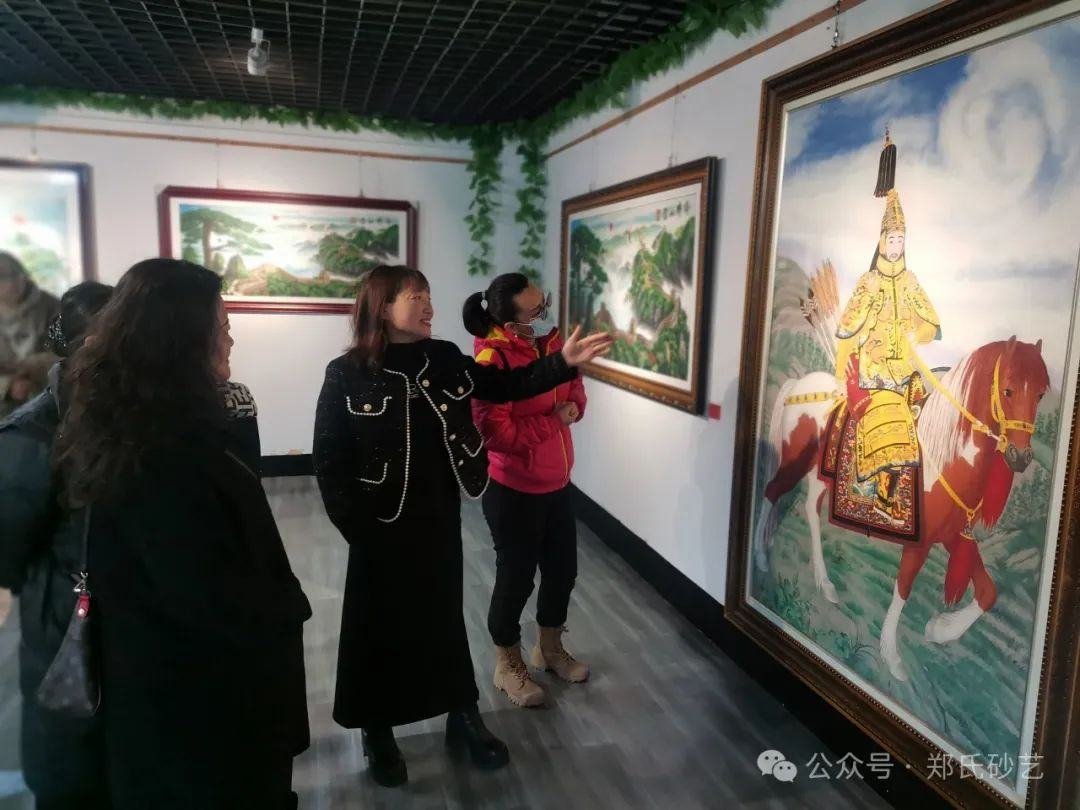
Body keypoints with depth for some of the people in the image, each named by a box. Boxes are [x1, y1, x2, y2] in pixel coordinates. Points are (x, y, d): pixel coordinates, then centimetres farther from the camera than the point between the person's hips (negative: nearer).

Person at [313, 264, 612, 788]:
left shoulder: (446, 359, -1)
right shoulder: (346, 375, -12)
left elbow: (505, 385, 2)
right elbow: (329, 461, -10)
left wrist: (564, 362, -10)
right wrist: (355, 526, -12)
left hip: (441, 519, 4)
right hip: (382, 527, -3)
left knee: (445, 616, 18)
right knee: (380, 624, 13)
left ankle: (463, 718, 36)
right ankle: (377, 733, 34)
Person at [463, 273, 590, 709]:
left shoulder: (551, 342, 1)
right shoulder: (492, 361, -24)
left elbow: (574, 384, 16)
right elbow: (495, 433, -28)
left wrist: (573, 406, -7)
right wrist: (552, 422, -21)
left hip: (557, 483, 8)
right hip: (513, 490, -8)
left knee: (563, 568, 19)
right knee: (516, 577, 8)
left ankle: (550, 648, 42)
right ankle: (508, 665, 32)